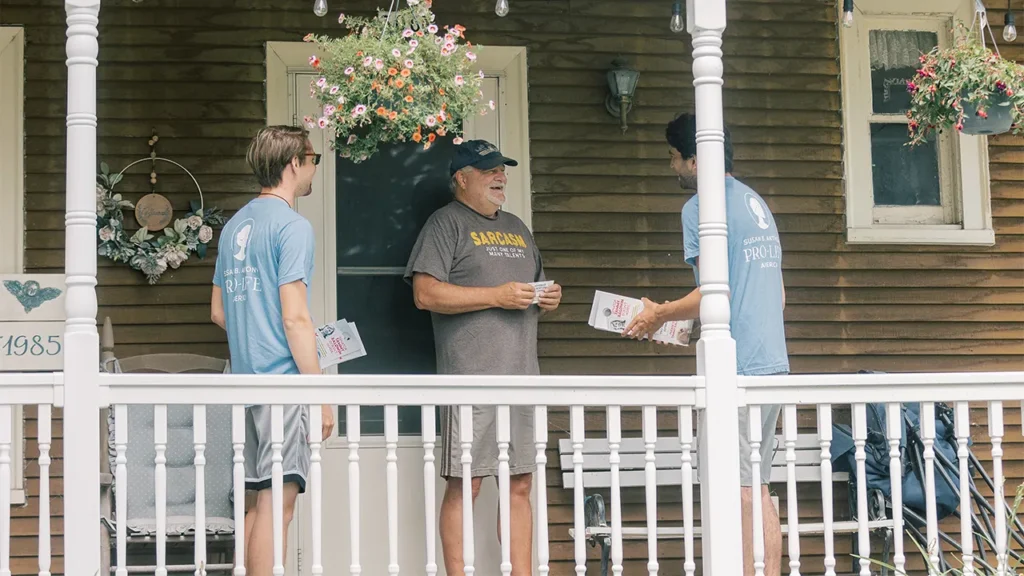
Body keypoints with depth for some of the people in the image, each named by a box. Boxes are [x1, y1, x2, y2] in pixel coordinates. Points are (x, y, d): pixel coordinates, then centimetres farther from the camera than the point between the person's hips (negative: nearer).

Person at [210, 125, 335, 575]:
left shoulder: (234, 226, 15)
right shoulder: (292, 226, -10)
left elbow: (218, 311, 21)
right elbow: (295, 317, -16)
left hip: (247, 378, 8)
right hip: (283, 378, -8)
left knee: (260, 501, 13)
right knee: (277, 501, -7)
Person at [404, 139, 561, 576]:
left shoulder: (517, 229, 23)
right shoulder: (446, 223, 0)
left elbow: (535, 285, 32)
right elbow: (426, 293, -11)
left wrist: (548, 297, 8)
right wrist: (496, 296, -15)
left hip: (521, 375, 7)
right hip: (471, 376, -7)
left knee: (520, 484, 6)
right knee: (464, 484, -7)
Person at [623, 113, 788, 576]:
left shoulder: (702, 206, -9)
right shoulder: (756, 203, 18)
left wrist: (660, 314, -1)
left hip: (736, 368, -9)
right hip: (773, 361, 9)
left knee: (737, 491, -6)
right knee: (757, 487, 11)